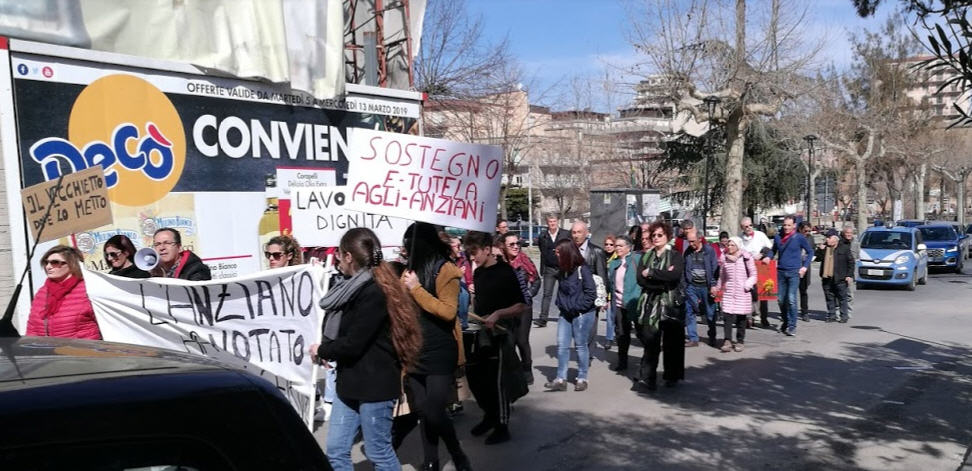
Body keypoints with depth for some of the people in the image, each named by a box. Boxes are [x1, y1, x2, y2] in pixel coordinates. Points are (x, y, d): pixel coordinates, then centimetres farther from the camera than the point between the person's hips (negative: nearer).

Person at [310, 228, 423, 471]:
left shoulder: (374, 293, -19)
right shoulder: (357, 289, 12)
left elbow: (352, 345, -20)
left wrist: (321, 350, -4)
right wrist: (327, 347, -3)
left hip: (374, 385, -9)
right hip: (352, 382, 9)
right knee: (336, 451, 11)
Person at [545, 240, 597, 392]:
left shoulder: (582, 269, -13)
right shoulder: (563, 270, 9)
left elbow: (591, 293, -13)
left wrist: (577, 307, -15)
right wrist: (561, 304, 6)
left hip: (582, 314, -6)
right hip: (566, 313, 7)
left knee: (580, 345, 4)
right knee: (562, 345, 2)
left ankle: (582, 378, 17)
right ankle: (561, 379, 8)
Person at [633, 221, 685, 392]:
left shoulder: (675, 256, 3)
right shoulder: (645, 257, 12)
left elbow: (675, 275, -16)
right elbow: (641, 279, -1)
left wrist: (651, 273, -9)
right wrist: (663, 279, -12)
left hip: (671, 304, -2)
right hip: (650, 304, 2)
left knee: (671, 342, 5)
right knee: (650, 342, -4)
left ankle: (672, 376, 21)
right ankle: (646, 379, -5)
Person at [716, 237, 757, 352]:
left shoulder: (746, 258, -2)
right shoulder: (724, 258, 8)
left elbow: (753, 275, 3)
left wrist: (747, 286, -8)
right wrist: (719, 286, 16)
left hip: (742, 292, -2)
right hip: (728, 291, 2)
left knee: (741, 317, 4)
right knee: (727, 315, -10)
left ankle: (740, 341, 15)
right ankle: (727, 341, -11)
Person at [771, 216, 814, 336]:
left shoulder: (799, 238, -1)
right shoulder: (778, 237, 8)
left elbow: (810, 251, 8)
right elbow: (773, 251, 21)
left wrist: (805, 266, 0)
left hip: (794, 272, -4)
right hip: (781, 272, 4)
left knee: (791, 299, -12)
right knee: (781, 300, 8)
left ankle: (792, 326, -5)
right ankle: (785, 322, 26)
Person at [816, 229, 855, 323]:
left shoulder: (844, 247, -2)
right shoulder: (825, 247, 11)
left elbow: (851, 261, -1)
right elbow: (818, 257, 9)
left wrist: (849, 275, -7)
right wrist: (820, 250, -8)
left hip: (840, 279, -4)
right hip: (827, 278, 5)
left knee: (842, 298, 3)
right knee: (829, 298, 9)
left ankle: (844, 316, 11)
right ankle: (831, 315, 17)